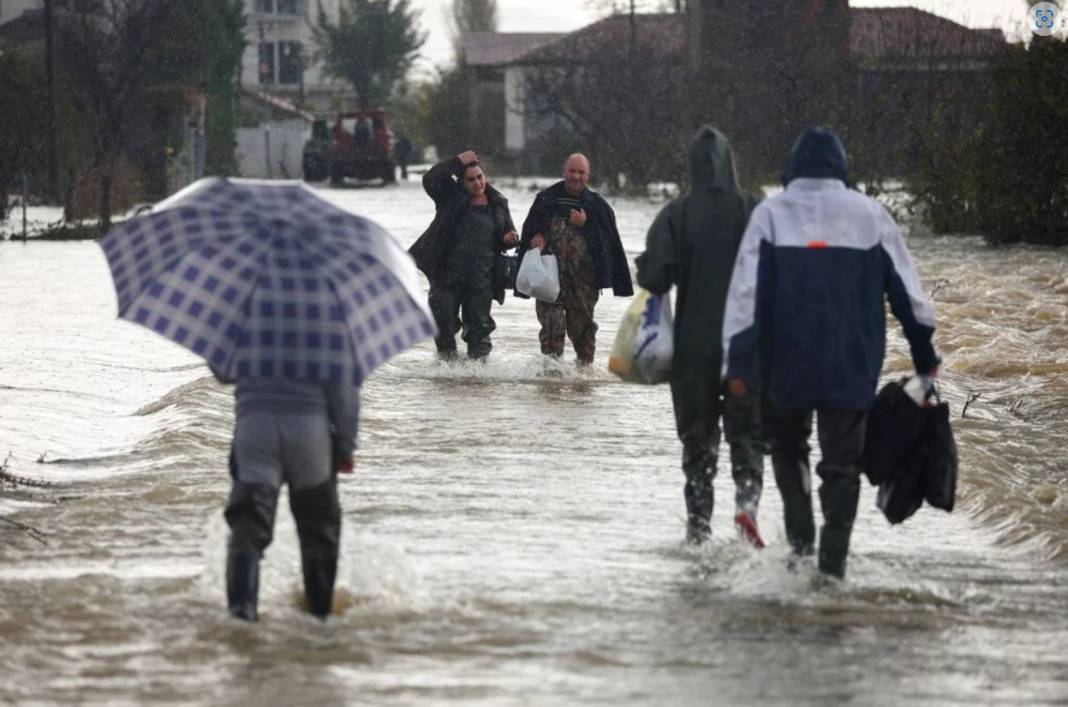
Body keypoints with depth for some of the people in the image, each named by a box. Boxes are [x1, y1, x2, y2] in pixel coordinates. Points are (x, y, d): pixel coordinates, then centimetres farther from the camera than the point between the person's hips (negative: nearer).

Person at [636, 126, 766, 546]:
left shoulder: (676, 215, -7)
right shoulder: (756, 212, -6)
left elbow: (655, 276, -14)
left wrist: (646, 273, 8)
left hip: (693, 342, 0)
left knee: (697, 435, 11)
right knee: (747, 431, 8)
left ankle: (698, 520, 10)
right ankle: (747, 498, -15)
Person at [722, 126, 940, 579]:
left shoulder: (771, 214, -1)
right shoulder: (868, 214, 3)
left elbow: (747, 292, -6)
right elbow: (905, 287, 7)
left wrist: (737, 362, -4)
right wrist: (925, 354, 16)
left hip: (787, 360, 0)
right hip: (853, 363, 0)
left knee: (788, 446, 20)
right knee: (841, 460, 5)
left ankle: (800, 529, 3)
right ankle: (833, 556, -4)